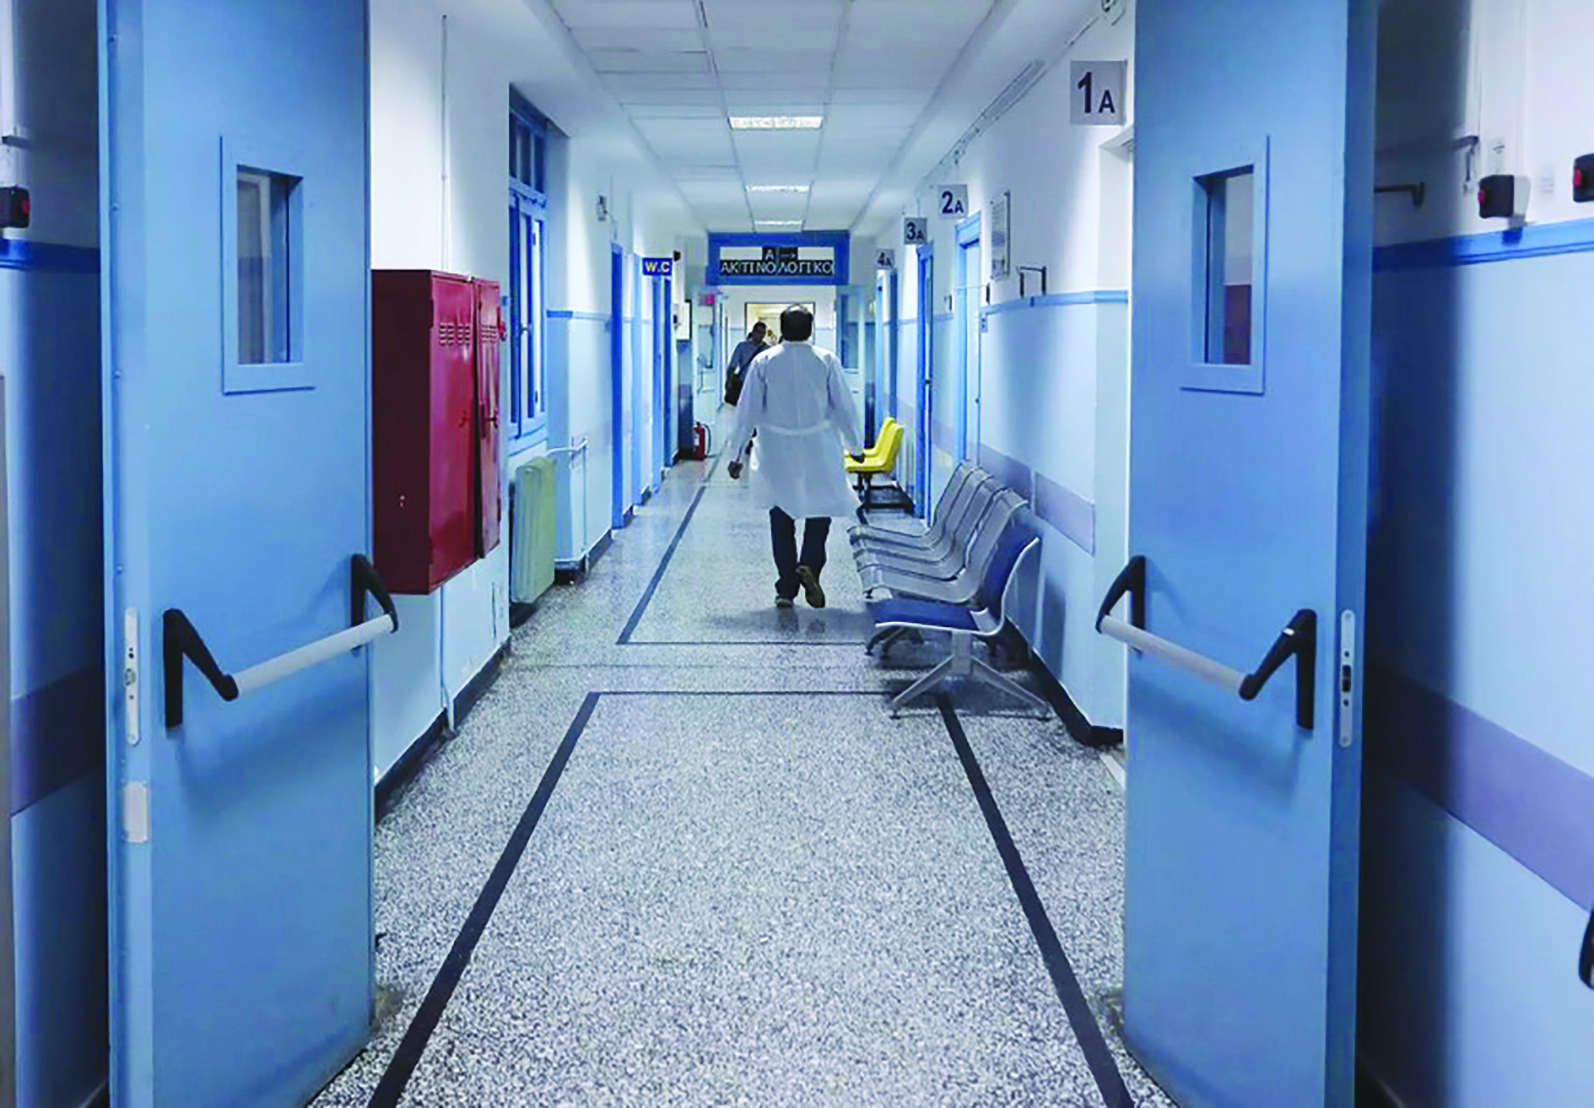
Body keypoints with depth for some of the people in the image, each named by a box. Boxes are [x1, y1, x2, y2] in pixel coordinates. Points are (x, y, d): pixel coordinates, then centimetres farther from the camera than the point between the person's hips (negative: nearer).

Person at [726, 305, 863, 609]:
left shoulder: (763, 362, -4)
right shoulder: (827, 361, -4)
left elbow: (748, 411, -3)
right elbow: (844, 407, 1)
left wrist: (736, 454, 4)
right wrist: (855, 446, 14)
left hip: (776, 454, 0)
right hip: (818, 451, 0)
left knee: (781, 518, 8)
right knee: (821, 508, 12)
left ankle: (786, 589, 8)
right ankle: (810, 564, -13)